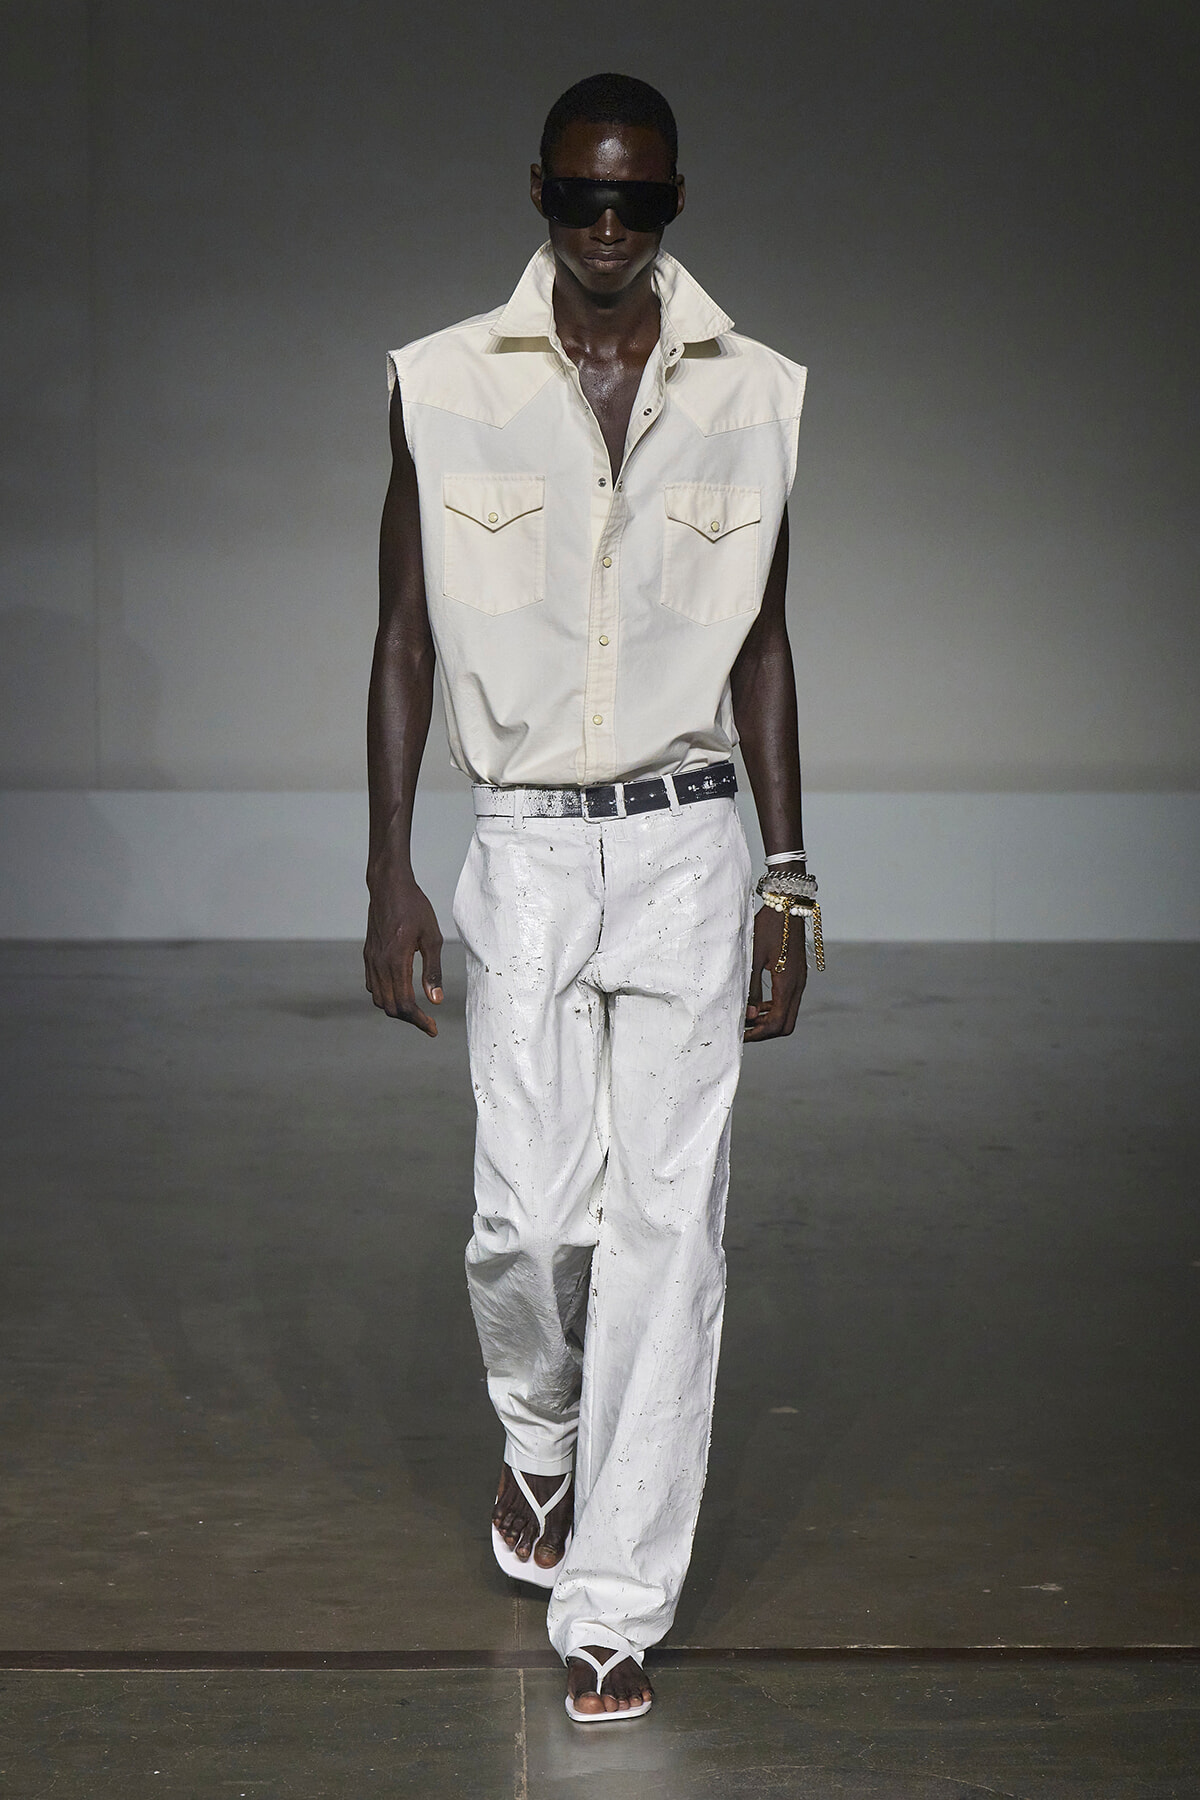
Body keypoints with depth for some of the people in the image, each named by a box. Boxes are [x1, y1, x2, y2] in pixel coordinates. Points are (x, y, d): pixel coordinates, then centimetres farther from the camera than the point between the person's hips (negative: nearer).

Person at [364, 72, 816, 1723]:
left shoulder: (753, 395, 3)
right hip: (524, 847, 0)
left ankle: (615, 1603, 8)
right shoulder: (445, 388, 0)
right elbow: (407, 640, 3)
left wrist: (789, 880, 6)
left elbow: (762, 650, 8)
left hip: (689, 849, 1)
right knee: (532, 1215, -3)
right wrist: (391, 875, -1)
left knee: (667, 1225, -2)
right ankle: (539, 1429, 32)